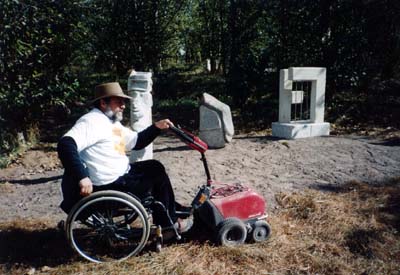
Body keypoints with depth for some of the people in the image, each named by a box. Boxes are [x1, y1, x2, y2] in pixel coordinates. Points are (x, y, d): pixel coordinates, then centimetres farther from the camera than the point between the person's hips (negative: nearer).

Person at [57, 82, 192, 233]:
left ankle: (169, 218, 23)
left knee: (155, 167, 16)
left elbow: (137, 142, 24)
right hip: (108, 186, -10)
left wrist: (156, 127, 10)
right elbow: (65, 145, -31)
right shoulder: (92, 121, -17)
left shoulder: (113, 123, 15)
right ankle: (169, 224, 19)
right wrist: (82, 177, -39)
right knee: (158, 177, -2)